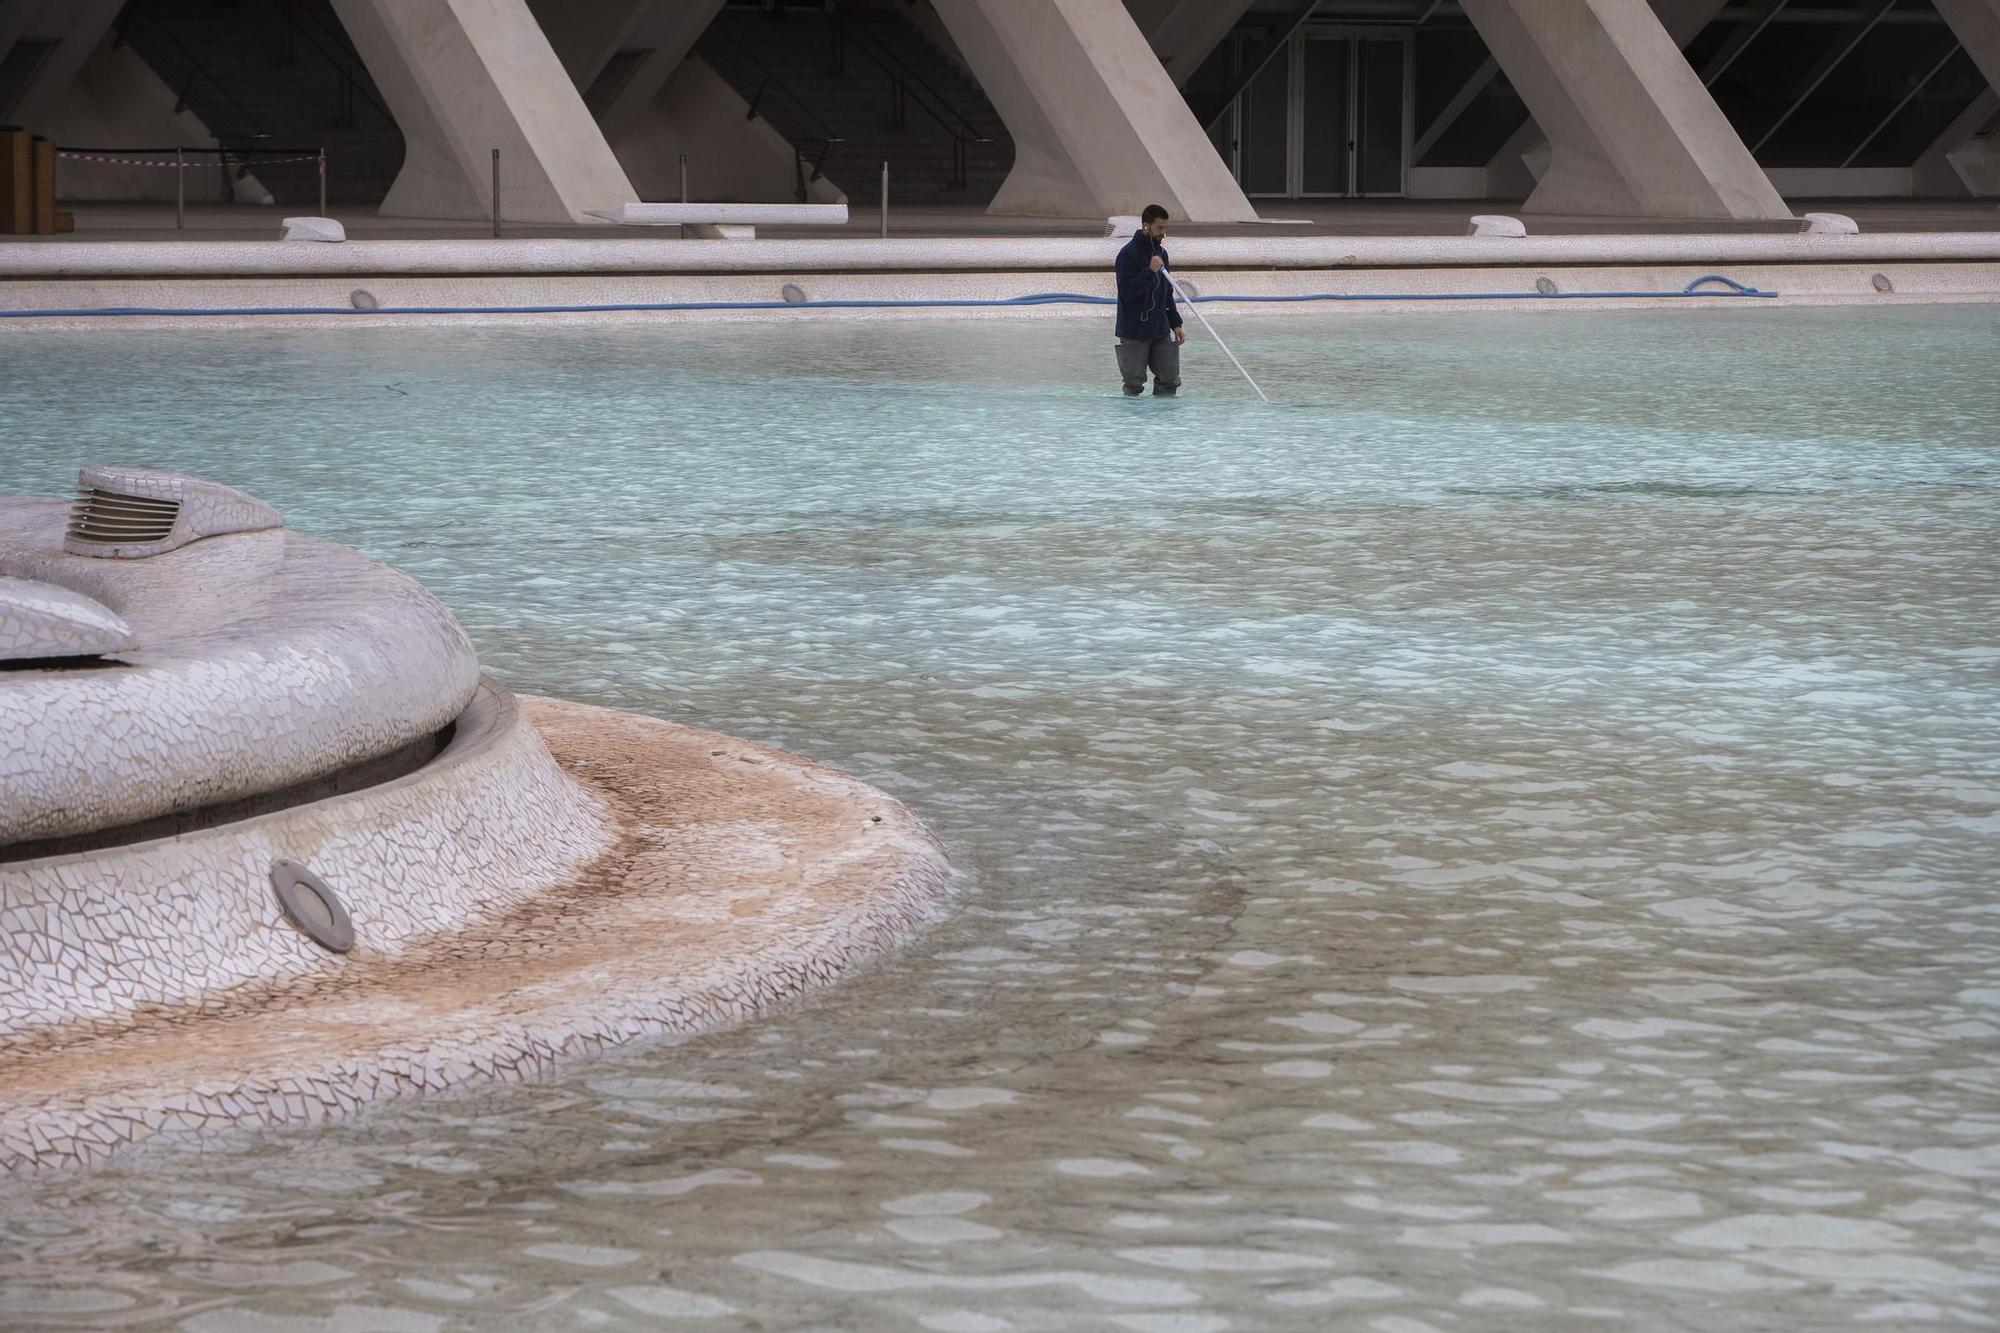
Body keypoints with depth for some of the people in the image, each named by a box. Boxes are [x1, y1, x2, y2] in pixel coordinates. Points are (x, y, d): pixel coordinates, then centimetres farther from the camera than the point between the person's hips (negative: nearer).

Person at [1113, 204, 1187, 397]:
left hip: (1161, 330, 7)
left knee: (1170, 380, 3)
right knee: (1134, 384, -1)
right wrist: (1150, 271, -27)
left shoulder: (1161, 253, 12)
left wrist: (1175, 323, 16)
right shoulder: (1128, 254, -12)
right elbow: (1127, 291, -20)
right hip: (1134, 333, -7)